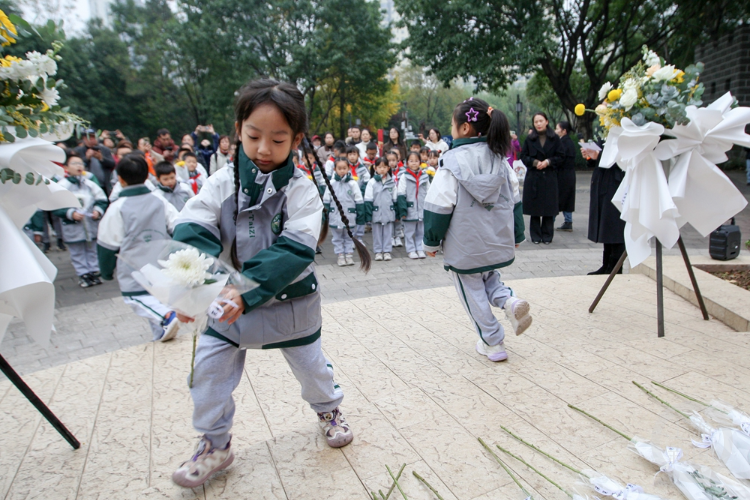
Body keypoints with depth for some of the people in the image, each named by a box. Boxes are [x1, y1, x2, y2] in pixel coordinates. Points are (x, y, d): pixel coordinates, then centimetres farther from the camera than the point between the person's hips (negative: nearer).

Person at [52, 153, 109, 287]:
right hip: (73, 227, -2)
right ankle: (83, 275, 17)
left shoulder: (90, 184, 1)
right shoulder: (61, 186, -7)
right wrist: (71, 213, -21)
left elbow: (101, 199, 4)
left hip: (91, 225, 3)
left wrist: (98, 210, -13)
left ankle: (94, 272, 24)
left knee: (92, 250, 14)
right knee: (77, 253, 8)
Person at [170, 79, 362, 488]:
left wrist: (248, 291, -42)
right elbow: (194, 235, -21)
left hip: (290, 301, -2)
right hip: (230, 300, 2)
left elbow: (294, 250, -28)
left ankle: (328, 408, 48)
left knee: (309, 363, 16)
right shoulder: (220, 185, -10)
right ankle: (215, 445, 29)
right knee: (207, 371, 3)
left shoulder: (300, 189, -17)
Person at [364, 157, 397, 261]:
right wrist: (368, 214, -8)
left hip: (389, 212, 2)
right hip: (376, 212, -2)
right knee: (377, 232, 7)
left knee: (388, 232, 7)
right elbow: (368, 200, -4)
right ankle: (378, 251, 17)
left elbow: (395, 198, 11)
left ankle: (387, 251, 16)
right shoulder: (372, 182, -3)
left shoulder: (392, 182, 5)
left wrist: (396, 212, 9)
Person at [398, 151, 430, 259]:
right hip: (410, 209, -3)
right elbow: (401, 195, -7)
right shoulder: (404, 177, -4)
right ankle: (411, 250, 16)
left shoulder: (425, 177, 7)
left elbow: (429, 194, 12)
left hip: (422, 209, 4)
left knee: (421, 231, 11)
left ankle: (420, 249, 23)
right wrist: (402, 210, -12)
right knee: (409, 231, 6)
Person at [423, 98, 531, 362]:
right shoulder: (500, 158, 4)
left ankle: (493, 343, 17)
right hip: (498, 240, 6)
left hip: (465, 245, -5)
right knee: (487, 276, 28)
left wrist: (431, 241, -4)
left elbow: (439, 205, -14)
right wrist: (516, 235, 20)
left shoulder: (453, 160, -13)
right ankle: (508, 300, 0)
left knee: (472, 291, 10)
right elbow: (514, 200, 10)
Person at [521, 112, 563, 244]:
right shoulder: (529, 139, 6)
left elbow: (560, 157, 4)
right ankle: (535, 236, 10)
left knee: (548, 208, 1)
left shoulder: (554, 139, 5)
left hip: (549, 177, 0)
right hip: (533, 177, 0)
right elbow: (523, 156, 4)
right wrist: (534, 162, -12)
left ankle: (547, 236, 10)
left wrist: (548, 161, -12)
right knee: (534, 207, 1)